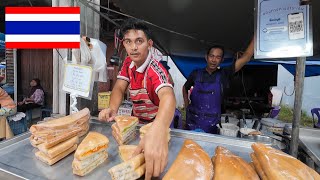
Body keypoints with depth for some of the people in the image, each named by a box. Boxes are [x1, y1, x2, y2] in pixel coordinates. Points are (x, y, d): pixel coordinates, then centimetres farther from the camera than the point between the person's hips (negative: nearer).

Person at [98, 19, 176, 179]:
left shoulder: (155, 69, -32)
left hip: (156, 123, -6)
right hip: (136, 119, 6)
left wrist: (157, 132, -70)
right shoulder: (128, 62, -7)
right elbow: (119, 88, -10)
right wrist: (112, 109, -33)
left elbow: (167, 96, -50)